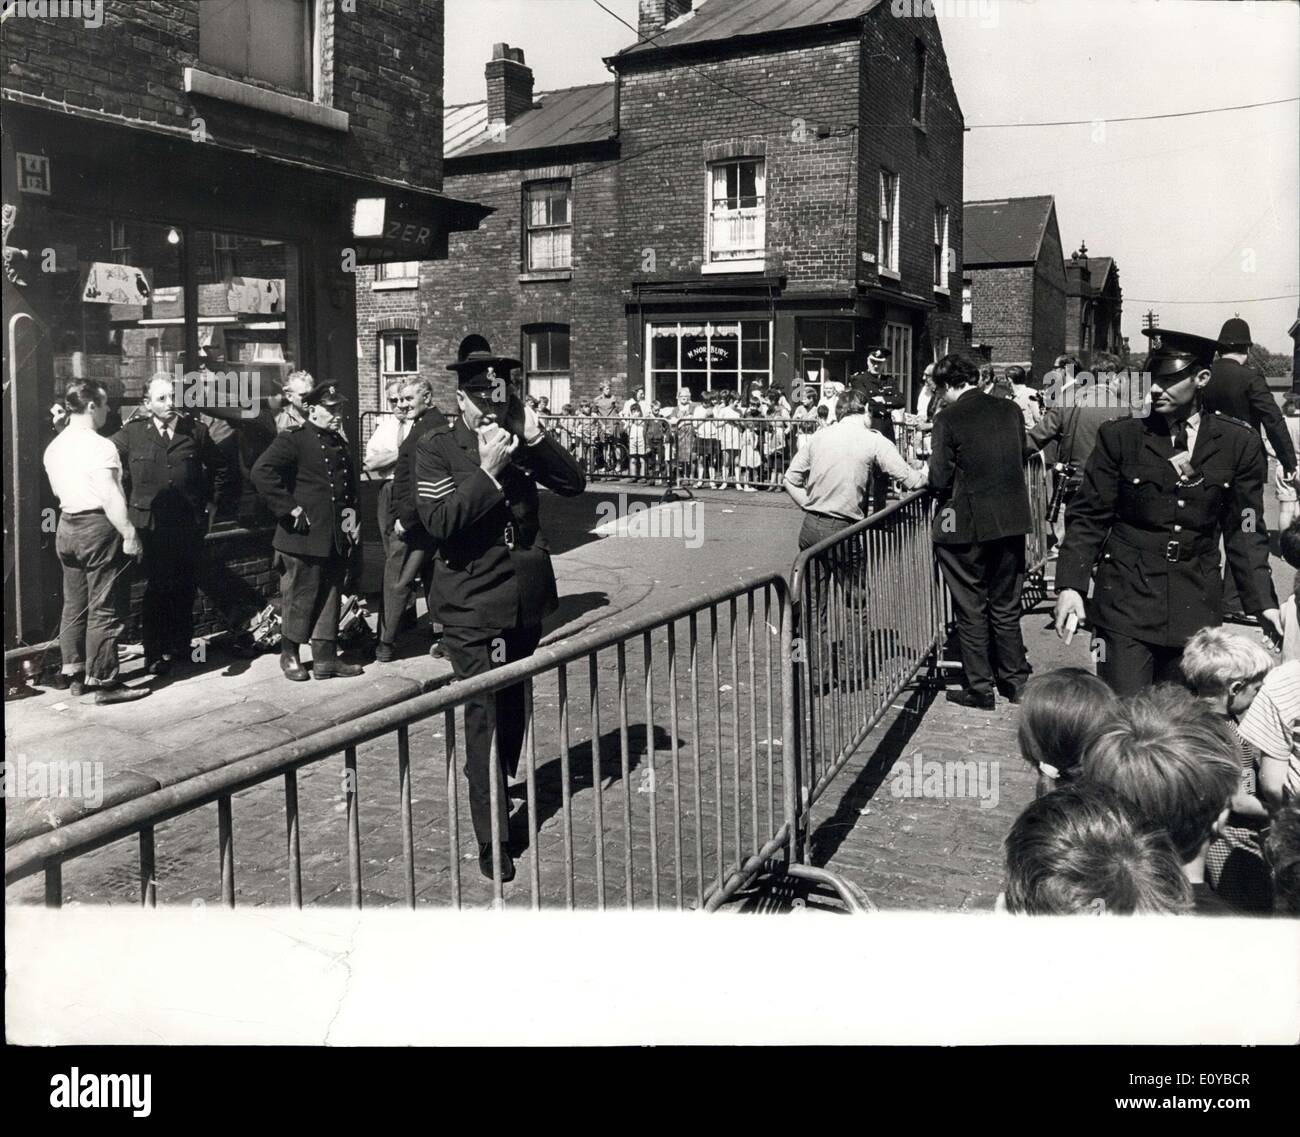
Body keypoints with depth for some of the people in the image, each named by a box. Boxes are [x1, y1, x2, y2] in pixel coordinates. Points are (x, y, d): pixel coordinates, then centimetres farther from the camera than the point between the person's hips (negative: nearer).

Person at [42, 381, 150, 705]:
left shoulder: (55, 446, 10)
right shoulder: (99, 447, -17)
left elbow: (60, 490, 17)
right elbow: (111, 498, -23)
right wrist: (130, 534, -19)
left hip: (67, 529, 9)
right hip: (99, 529, -9)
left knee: (75, 605, 17)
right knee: (105, 610, -2)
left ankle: (73, 672, 26)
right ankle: (103, 681, 3)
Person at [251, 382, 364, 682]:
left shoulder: (339, 442, 14)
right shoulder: (292, 439, -9)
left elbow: (349, 482, 28)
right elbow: (261, 472, -23)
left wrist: (351, 511, 11)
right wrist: (290, 509, -21)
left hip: (336, 538, 7)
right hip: (304, 537, -7)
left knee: (330, 599, 11)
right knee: (299, 599, 4)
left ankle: (326, 660, 19)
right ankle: (290, 656, 21)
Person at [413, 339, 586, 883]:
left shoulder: (520, 442, 7)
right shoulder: (436, 449, -7)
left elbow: (573, 483, 0)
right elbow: (439, 521, -19)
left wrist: (535, 438, -12)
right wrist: (487, 471, -23)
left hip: (526, 599, 5)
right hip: (472, 607, -5)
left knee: (514, 709, 19)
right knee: (485, 717, -4)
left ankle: (500, 792, 41)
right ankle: (492, 839, 6)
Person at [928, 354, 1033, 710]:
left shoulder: (949, 418, -13)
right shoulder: (1010, 410, 3)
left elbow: (939, 479, -15)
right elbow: (1021, 459, 12)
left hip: (966, 525, -5)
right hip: (1012, 521, 5)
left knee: (971, 609, 7)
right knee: (1006, 607, 18)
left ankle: (980, 688, 13)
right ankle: (1015, 679, 26)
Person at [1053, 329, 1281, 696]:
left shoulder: (1238, 444, 4)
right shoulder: (1119, 438, -1)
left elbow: (1245, 531, 8)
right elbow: (1088, 517, -1)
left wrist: (1263, 601, 0)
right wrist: (1070, 585, -12)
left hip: (1196, 608, 2)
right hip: (1126, 601, -2)